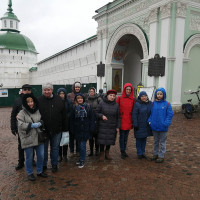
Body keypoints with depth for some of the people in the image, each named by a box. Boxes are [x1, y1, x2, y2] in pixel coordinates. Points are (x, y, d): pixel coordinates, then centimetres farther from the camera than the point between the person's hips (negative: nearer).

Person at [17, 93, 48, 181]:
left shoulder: (38, 111, 5)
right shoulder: (22, 113, -6)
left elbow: (43, 120, 11)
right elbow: (20, 125, -14)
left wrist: (39, 123, -10)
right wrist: (32, 125, -18)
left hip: (38, 137, 4)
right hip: (27, 139, -4)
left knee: (41, 156, 13)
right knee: (29, 157, 9)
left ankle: (40, 171, 33)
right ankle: (30, 173, 30)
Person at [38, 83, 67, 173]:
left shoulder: (59, 100, -2)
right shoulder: (39, 100, -5)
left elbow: (64, 115, 1)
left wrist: (64, 128, 1)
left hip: (56, 130, 1)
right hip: (43, 129, 0)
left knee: (55, 148, 14)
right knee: (43, 148, 14)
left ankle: (54, 165, 31)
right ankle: (43, 165, 33)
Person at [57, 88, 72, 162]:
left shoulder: (69, 102, 0)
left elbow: (70, 112, -1)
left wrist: (65, 117, -14)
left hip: (66, 123, 0)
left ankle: (65, 155, 20)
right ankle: (60, 155, 18)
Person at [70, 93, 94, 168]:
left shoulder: (88, 107, -1)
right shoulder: (74, 107, 6)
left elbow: (91, 118, -2)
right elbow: (72, 119, 8)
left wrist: (91, 128, -7)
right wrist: (72, 130, 4)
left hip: (85, 129, -3)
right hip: (77, 130, 3)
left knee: (82, 145, -3)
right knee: (80, 144, 11)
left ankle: (82, 160, 9)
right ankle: (81, 158, 28)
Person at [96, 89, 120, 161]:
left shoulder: (116, 105, 3)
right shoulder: (102, 103, -5)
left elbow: (118, 117, 6)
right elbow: (96, 112, 1)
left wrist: (118, 127, 3)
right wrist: (101, 116, -18)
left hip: (112, 127, 2)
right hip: (103, 126, -2)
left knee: (110, 140, 10)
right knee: (102, 140, 1)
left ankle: (107, 153, 31)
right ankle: (101, 154, 19)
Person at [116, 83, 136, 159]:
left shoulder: (133, 99, 3)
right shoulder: (119, 98, -3)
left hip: (129, 121, 3)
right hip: (122, 121, -3)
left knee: (126, 136, 13)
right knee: (122, 136, 3)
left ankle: (124, 150, 26)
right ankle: (122, 151, 13)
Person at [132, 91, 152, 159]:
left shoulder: (150, 104, 3)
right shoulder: (137, 104, -10)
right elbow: (134, 115, -11)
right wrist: (135, 124, -14)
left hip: (146, 125, 4)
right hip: (139, 125, -4)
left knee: (144, 139, 13)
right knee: (139, 139, 4)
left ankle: (143, 152, 25)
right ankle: (139, 153, 17)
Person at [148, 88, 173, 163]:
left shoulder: (167, 104, -10)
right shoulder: (153, 103, 1)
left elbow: (170, 115, -9)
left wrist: (166, 123, -17)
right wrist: (150, 120, -2)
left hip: (163, 128, -4)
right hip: (154, 126, 4)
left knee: (162, 142, 9)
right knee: (156, 141, 19)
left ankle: (161, 156, 21)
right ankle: (155, 154, 33)